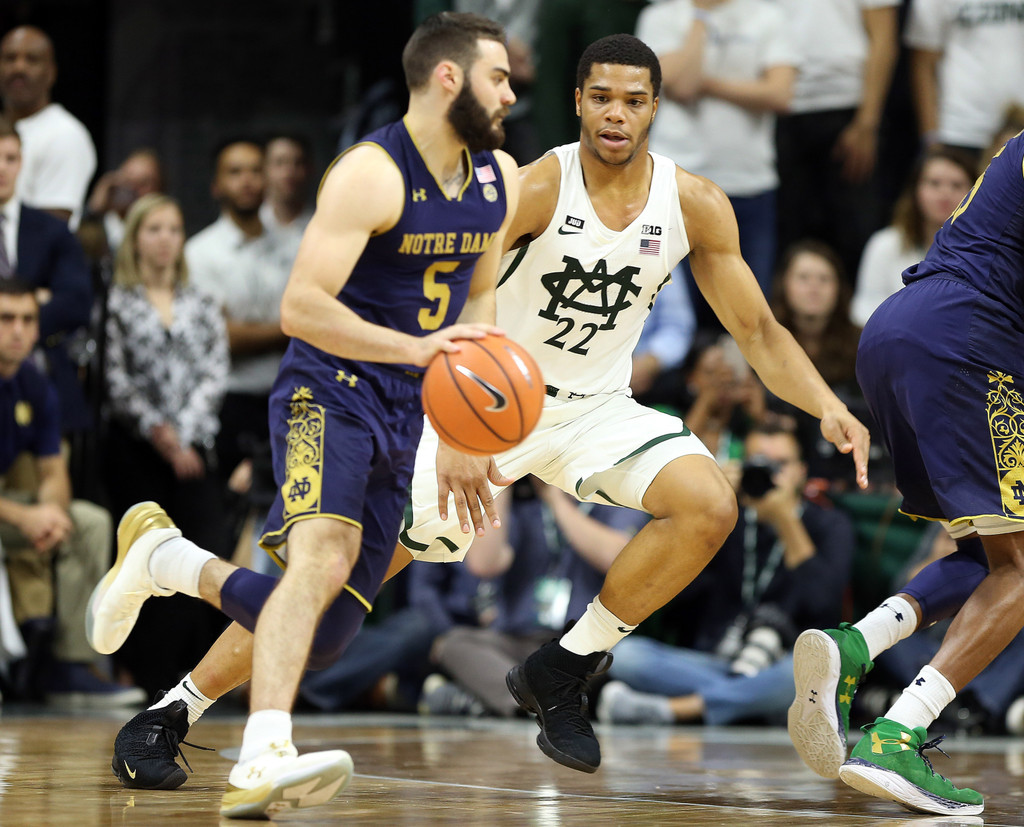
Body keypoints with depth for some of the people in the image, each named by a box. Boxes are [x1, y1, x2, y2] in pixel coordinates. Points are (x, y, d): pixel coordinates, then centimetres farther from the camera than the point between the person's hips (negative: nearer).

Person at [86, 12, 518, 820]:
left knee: (324, 628, 10)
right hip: (326, 396, -7)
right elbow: (301, 307, -22)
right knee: (325, 557, -33)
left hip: (400, 420, 7)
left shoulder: (500, 180, 8)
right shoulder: (371, 175, -17)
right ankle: (264, 760, -40)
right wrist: (415, 349, -31)